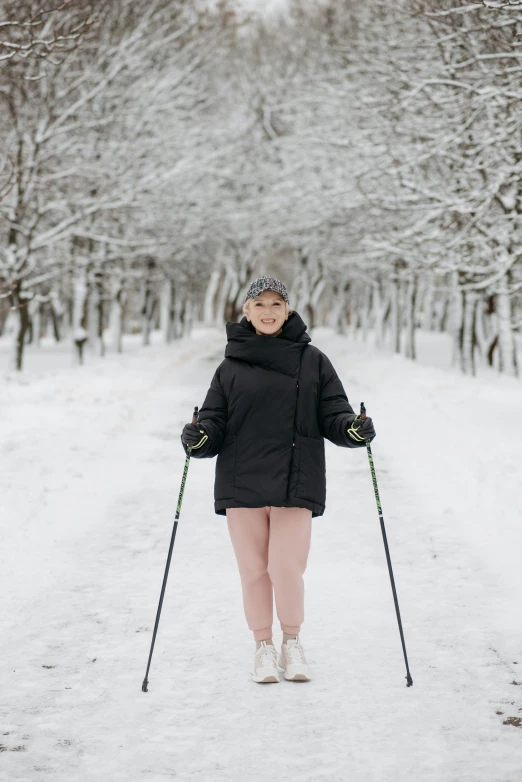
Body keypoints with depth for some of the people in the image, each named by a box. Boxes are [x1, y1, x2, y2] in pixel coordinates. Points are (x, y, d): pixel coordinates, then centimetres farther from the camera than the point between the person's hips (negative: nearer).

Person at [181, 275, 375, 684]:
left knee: (287, 568, -7)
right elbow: (215, 420, 7)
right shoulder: (231, 366, 9)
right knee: (254, 569, 5)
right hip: (242, 482, 2)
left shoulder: (312, 361, 7)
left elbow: (332, 412, 5)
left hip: (296, 482, -1)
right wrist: (199, 436, -14)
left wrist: (352, 428, -15)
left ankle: (293, 643, 15)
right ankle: (264, 647, 20)